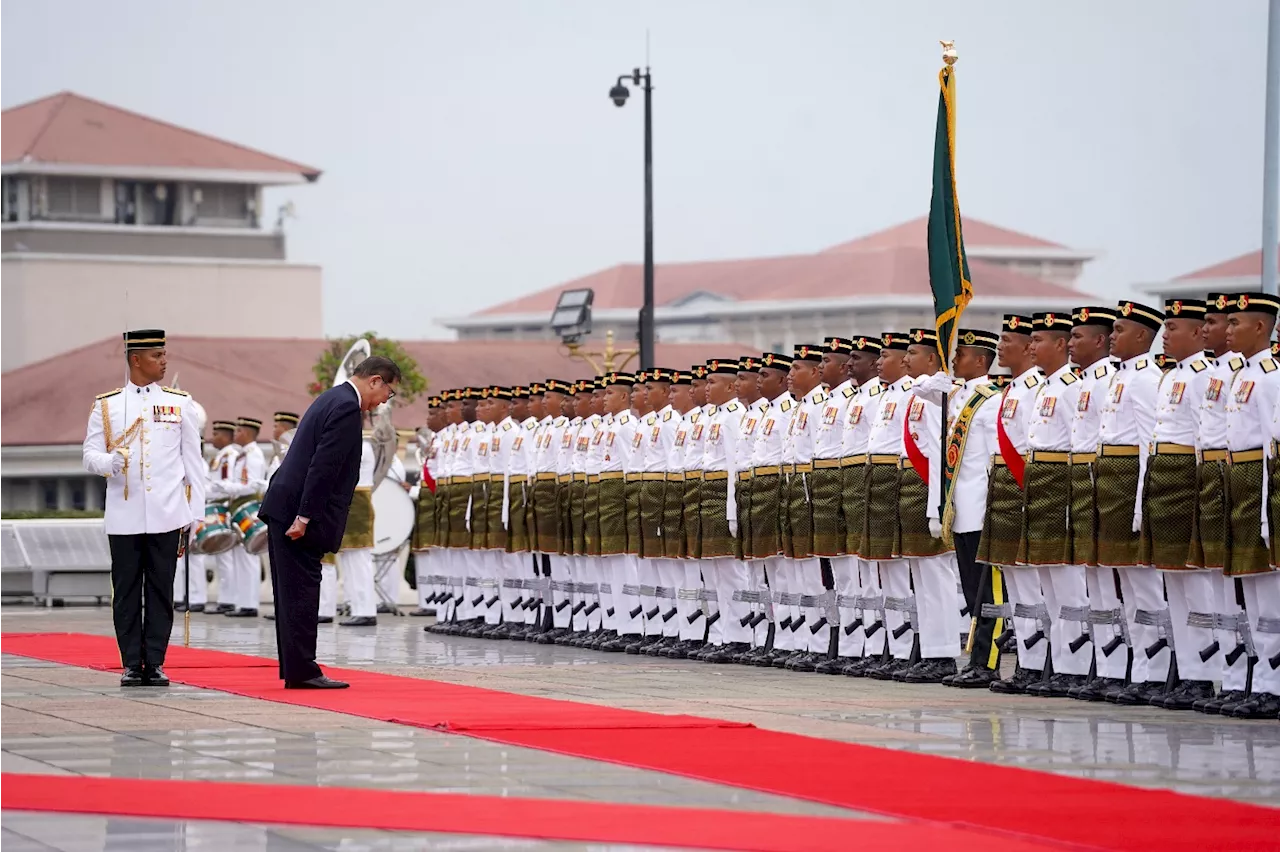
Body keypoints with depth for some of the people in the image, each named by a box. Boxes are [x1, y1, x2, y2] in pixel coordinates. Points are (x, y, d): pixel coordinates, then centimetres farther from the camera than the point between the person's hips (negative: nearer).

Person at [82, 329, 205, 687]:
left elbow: (193, 461, 9)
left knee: (161, 590, 1)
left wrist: (196, 512, 3)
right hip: (124, 517, 0)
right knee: (126, 592, 1)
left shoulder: (179, 404, 9)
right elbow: (90, 456, 4)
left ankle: (155, 663, 6)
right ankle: (131, 665, 7)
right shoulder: (105, 406, 7)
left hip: (166, 516, 0)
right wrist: (110, 462, -20)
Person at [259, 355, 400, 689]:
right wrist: (304, 518, -22)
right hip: (296, 511, -10)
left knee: (293, 592, 10)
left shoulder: (333, 399, 18)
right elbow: (322, 467, -20)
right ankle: (301, 671, -6)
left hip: (283, 508, 10)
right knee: (302, 590, -7)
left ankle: (295, 669, 13)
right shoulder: (347, 408, -14)